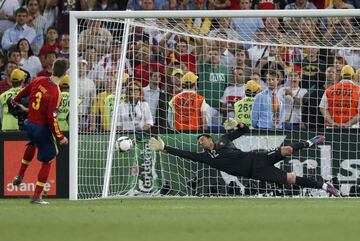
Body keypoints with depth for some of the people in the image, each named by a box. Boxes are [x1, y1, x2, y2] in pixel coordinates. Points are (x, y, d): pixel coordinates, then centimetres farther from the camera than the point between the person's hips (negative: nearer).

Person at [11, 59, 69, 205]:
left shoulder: (39, 81, -5)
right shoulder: (55, 93, -25)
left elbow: (25, 91, 15)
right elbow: (52, 118, -25)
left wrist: (16, 100, 37)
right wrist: (60, 137, -14)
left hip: (29, 123, 7)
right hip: (42, 127, -7)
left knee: (32, 144, 39)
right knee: (47, 160, 5)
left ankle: (20, 175, 43)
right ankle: (37, 196, 4)